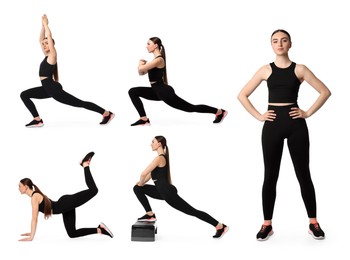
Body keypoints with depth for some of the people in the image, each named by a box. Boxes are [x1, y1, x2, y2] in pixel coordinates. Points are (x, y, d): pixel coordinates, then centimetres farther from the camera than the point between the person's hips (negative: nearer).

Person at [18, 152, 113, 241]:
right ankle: (99, 229, 7)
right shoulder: (35, 195, 14)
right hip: (66, 207, 9)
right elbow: (35, 217, 24)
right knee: (72, 234, 7)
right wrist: (31, 232, 25)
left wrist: (31, 237, -18)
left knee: (93, 190, -19)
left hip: (67, 203, -9)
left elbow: (34, 219, -19)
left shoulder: (34, 197, -14)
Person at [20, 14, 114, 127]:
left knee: (79, 103, -7)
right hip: (47, 88, 9)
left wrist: (46, 24, -4)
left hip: (53, 88, -9)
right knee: (24, 95, 6)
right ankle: (37, 120, 0)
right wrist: (43, 25, 17)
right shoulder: (47, 55, 16)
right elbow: (41, 39, 22)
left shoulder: (52, 55, -6)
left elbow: (49, 37, -12)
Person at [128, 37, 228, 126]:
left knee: (191, 108, -1)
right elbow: (141, 72, 20)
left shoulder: (159, 59, -18)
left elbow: (141, 69, -27)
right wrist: (143, 63, 0)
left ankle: (219, 112, 11)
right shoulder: (155, 59, 15)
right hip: (157, 91, 10)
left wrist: (141, 63, -4)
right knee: (133, 92, 4)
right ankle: (144, 119, 0)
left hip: (164, 92, -10)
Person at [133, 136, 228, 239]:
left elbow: (144, 173, -22)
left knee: (192, 211, -5)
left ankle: (220, 226, 1)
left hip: (168, 192, -10)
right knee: (137, 189, 10)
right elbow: (151, 173, 24)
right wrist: (141, 183, 13)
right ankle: (150, 215, 10)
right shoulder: (162, 157, 13)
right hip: (163, 191, 10)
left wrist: (141, 183, -2)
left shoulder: (159, 158, -18)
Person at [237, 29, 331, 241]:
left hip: (295, 124, -1)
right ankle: (267, 225, 12)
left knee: (303, 174, 5)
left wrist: (308, 113, -2)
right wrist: (258, 116, 0)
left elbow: (325, 92, 3)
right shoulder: (266, 70, 5)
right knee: (270, 176, 5)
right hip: (272, 125, 1)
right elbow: (242, 95, 7)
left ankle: (313, 223, 13)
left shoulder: (300, 69, 3)